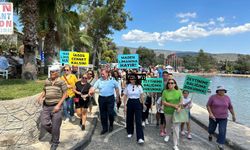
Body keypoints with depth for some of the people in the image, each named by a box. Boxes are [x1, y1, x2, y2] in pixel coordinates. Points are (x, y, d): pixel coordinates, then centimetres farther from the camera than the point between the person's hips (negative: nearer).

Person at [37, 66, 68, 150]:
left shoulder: (61, 82, -7)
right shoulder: (47, 81, 8)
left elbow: (65, 94, -8)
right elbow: (44, 91, 19)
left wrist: (58, 105, -15)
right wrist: (41, 97, -3)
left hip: (56, 106, -5)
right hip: (46, 106, 5)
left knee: (55, 126, 3)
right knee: (44, 124, 2)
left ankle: (55, 143, 25)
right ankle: (54, 133, 33)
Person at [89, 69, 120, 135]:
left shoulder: (112, 80, 0)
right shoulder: (99, 81, 2)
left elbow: (117, 88, 8)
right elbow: (94, 87, -8)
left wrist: (117, 97, 8)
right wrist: (91, 91, -30)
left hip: (110, 98, -2)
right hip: (102, 98, 2)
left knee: (110, 113, -5)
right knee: (103, 114, 9)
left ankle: (111, 125, 25)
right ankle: (104, 128, 25)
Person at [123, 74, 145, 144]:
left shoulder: (139, 86, -3)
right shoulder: (127, 86, 0)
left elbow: (141, 96, 5)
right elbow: (125, 97, 4)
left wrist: (142, 104, 7)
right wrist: (125, 105, 0)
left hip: (137, 103, -2)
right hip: (130, 103, 2)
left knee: (138, 120, -6)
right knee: (129, 119, 13)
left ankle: (140, 138, -6)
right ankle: (130, 132, 37)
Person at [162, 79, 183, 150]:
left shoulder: (178, 91, -3)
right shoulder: (165, 91, -7)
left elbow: (181, 101, -1)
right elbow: (163, 102, -12)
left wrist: (179, 107, -20)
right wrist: (173, 105, -19)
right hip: (168, 112, 1)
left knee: (176, 128, -3)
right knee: (168, 125, 21)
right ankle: (168, 135, 52)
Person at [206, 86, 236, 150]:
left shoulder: (227, 98, -4)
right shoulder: (213, 97, -13)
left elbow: (230, 107, 6)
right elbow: (208, 105, -11)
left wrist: (233, 115, 11)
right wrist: (210, 114, -22)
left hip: (223, 118, 1)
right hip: (214, 116, -1)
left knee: (222, 131, -5)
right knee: (212, 128, 15)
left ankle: (220, 144, 8)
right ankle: (210, 134, 48)